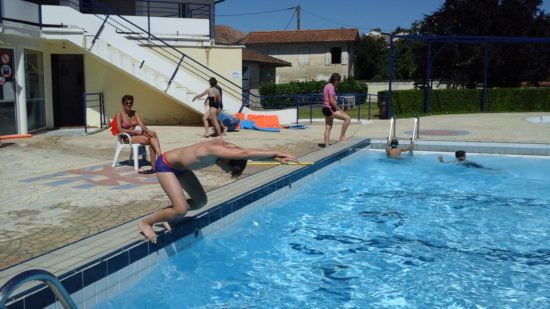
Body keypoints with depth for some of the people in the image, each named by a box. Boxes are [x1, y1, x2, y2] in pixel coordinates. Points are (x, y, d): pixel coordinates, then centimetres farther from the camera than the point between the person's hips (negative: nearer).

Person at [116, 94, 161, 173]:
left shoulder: (135, 113, 13)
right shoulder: (120, 115, 0)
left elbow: (142, 125, -1)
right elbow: (120, 130, -13)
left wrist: (148, 131, -22)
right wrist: (135, 131, -20)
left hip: (138, 135, 4)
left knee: (152, 134, -28)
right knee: (147, 139, -31)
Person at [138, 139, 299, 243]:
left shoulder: (225, 146, -13)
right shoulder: (213, 150, -38)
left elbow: (248, 153, -12)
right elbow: (246, 153, -47)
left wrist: (276, 158, -23)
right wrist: (277, 153, -44)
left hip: (180, 166, 9)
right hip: (165, 165, -9)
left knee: (200, 201, 8)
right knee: (181, 209, -16)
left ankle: (165, 214, 23)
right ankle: (146, 222, 5)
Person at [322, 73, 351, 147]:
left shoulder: (327, 86, 16)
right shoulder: (331, 87, -15)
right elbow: (332, 101, -21)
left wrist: (337, 108, 16)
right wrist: (339, 109, -11)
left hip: (325, 109, 11)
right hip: (329, 109, -11)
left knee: (328, 128, 14)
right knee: (348, 118, -10)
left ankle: (327, 145, 16)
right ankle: (342, 136, -5)